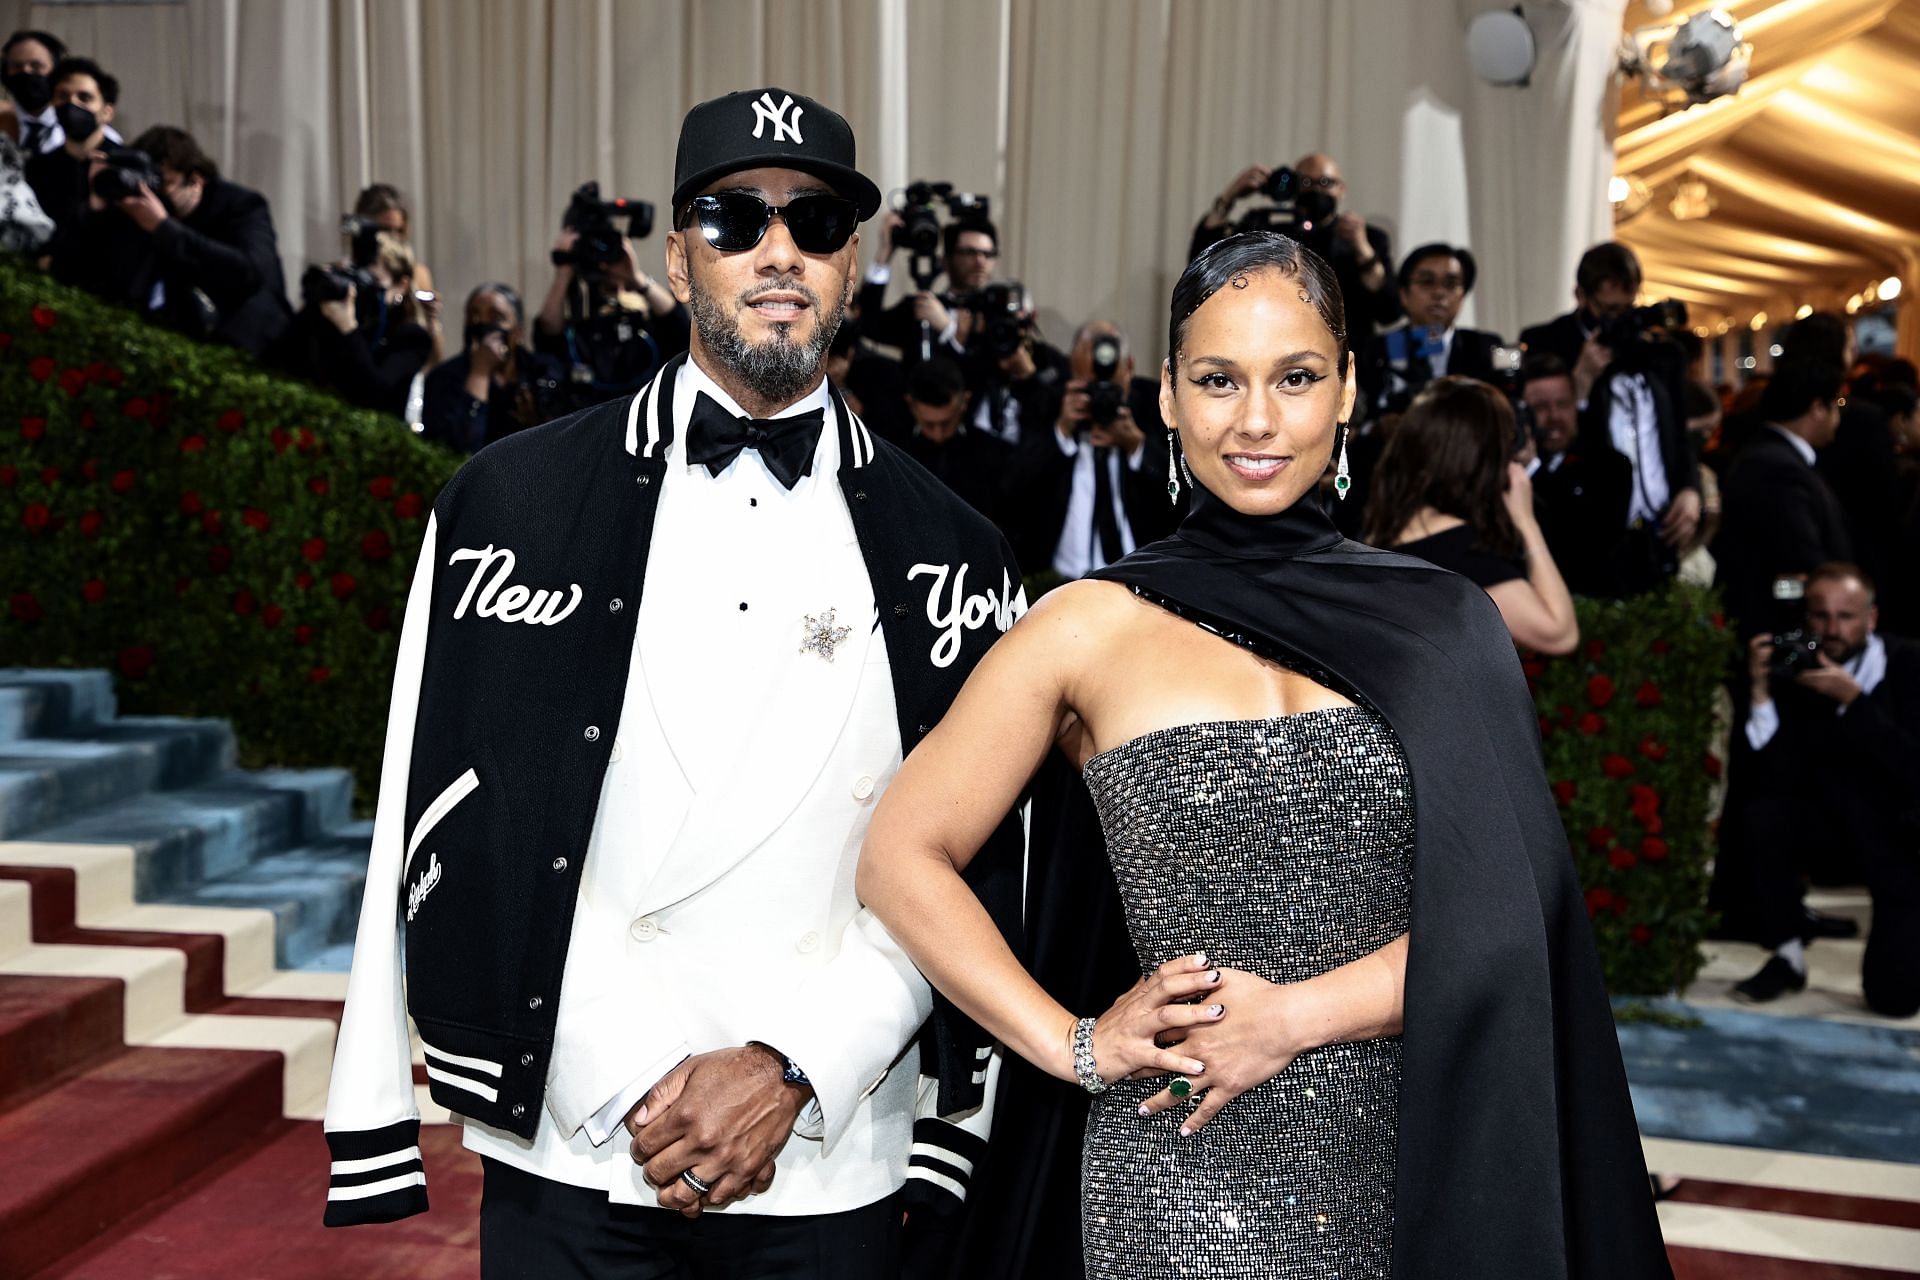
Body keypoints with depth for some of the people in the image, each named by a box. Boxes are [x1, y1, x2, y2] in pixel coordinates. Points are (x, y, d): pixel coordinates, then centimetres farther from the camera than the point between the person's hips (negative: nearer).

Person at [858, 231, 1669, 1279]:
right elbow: (903, 858, -3)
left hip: (1410, 1165, 2)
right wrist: (1077, 1046, -9)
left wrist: (1295, 1014, -13)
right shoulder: (1092, 626, -3)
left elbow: (1502, 912, -2)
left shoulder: (1435, 623, 3)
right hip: (1184, 1175, -2)